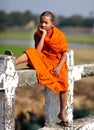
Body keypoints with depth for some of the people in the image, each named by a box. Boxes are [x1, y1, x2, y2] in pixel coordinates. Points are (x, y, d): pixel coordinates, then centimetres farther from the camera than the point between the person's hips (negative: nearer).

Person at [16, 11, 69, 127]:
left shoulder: (60, 35, -10)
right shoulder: (38, 34, -7)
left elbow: (64, 54, -6)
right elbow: (38, 51, -20)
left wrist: (59, 67, -20)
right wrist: (43, 35, -21)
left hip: (56, 62, 0)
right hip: (42, 60, 0)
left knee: (64, 86, -7)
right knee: (31, 52, -29)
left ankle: (62, 114, 9)